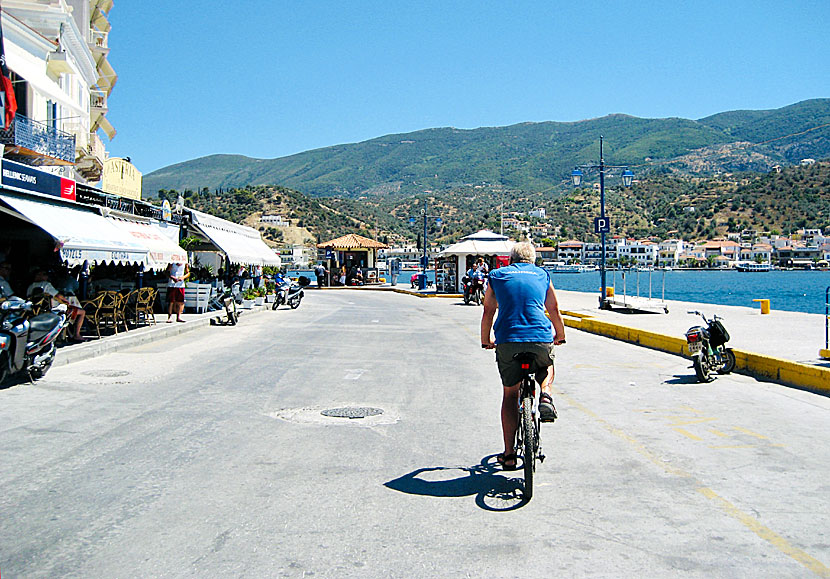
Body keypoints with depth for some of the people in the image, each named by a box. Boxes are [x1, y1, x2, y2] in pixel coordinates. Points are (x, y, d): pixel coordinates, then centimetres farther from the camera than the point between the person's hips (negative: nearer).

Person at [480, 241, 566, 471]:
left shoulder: (497, 275, 16)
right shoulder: (542, 275, 17)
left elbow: (488, 312, 19)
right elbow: (554, 310, 22)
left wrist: (485, 341, 33)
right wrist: (560, 336, 38)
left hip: (507, 341, 0)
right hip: (541, 339, 1)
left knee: (510, 394, 15)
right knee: (547, 365, 35)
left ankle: (509, 454, 13)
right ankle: (545, 396, 4)